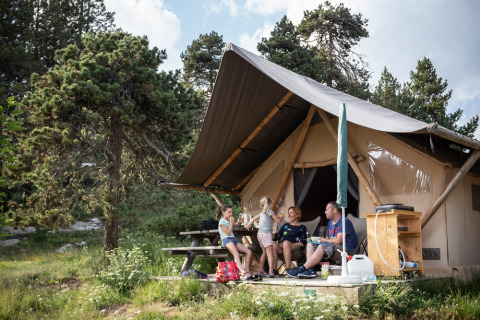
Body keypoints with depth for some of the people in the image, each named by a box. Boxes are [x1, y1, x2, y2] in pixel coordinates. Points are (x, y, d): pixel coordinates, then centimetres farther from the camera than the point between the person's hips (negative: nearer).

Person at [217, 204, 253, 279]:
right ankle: (243, 272, -54)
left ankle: (247, 271, -5)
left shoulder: (229, 220, 21)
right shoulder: (222, 221, -4)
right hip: (227, 240, -9)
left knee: (249, 252, -4)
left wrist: (238, 221, 16)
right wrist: (231, 223, -10)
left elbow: (236, 225, 39)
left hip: (233, 239, 9)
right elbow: (228, 233, -11)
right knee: (236, 254, -36)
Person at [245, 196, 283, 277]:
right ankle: (271, 271, -26)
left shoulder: (262, 212, 19)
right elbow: (278, 221, -4)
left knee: (264, 252, 17)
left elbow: (254, 218, 24)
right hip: (266, 234, -8)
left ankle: (260, 270, 20)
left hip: (260, 234, 8)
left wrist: (248, 225, 31)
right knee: (270, 252, -15)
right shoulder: (270, 211, -4)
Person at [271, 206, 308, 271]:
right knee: (274, 245, -29)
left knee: (286, 242, -37)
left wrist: (291, 245, -14)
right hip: (282, 248, 4)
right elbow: (277, 236, 19)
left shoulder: (301, 227, 12)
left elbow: (303, 243, -1)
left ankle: (287, 268, -45)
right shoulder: (285, 226, 28)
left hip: (295, 248, -4)